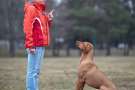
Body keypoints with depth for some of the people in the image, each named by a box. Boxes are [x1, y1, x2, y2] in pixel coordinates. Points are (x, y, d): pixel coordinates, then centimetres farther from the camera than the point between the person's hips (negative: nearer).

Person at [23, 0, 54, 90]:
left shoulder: (41, 11, 19)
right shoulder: (31, 9, -8)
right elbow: (27, 27, -17)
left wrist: (49, 20, 5)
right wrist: (30, 45, -22)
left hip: (41, 45, 9)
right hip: (35, 46, -9)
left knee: (36, 71, 11)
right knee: (33, 71, -9)